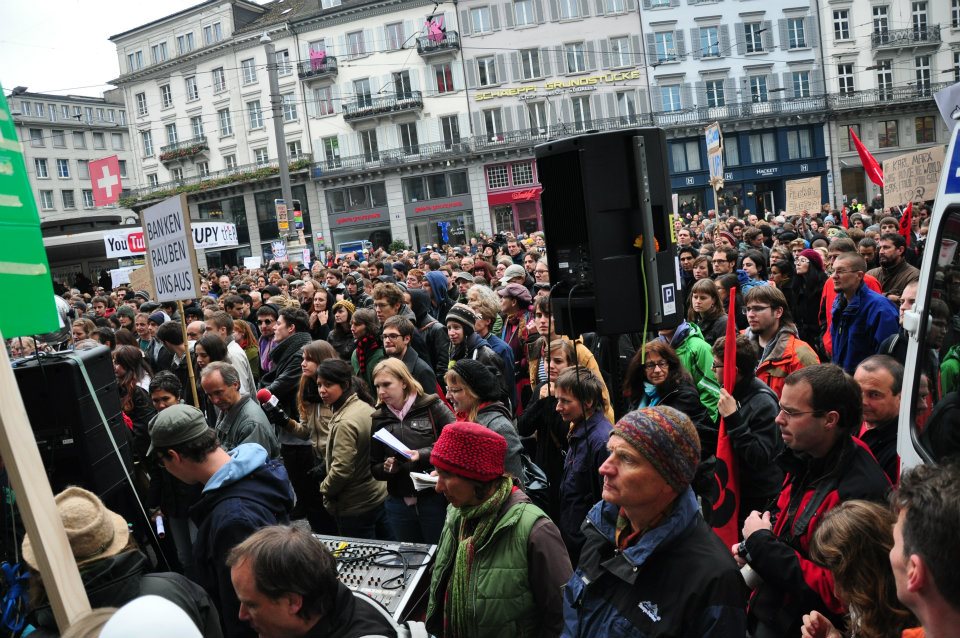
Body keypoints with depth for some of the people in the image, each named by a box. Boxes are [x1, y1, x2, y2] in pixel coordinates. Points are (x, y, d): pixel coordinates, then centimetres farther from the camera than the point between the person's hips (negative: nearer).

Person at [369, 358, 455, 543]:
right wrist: (386, 468, -8)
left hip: (435, 499, -4)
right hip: (399, 505, 4)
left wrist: (424, 455, -20)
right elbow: (374, 469, 13)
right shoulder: (379, 419, 8)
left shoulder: (432, 407, -5)